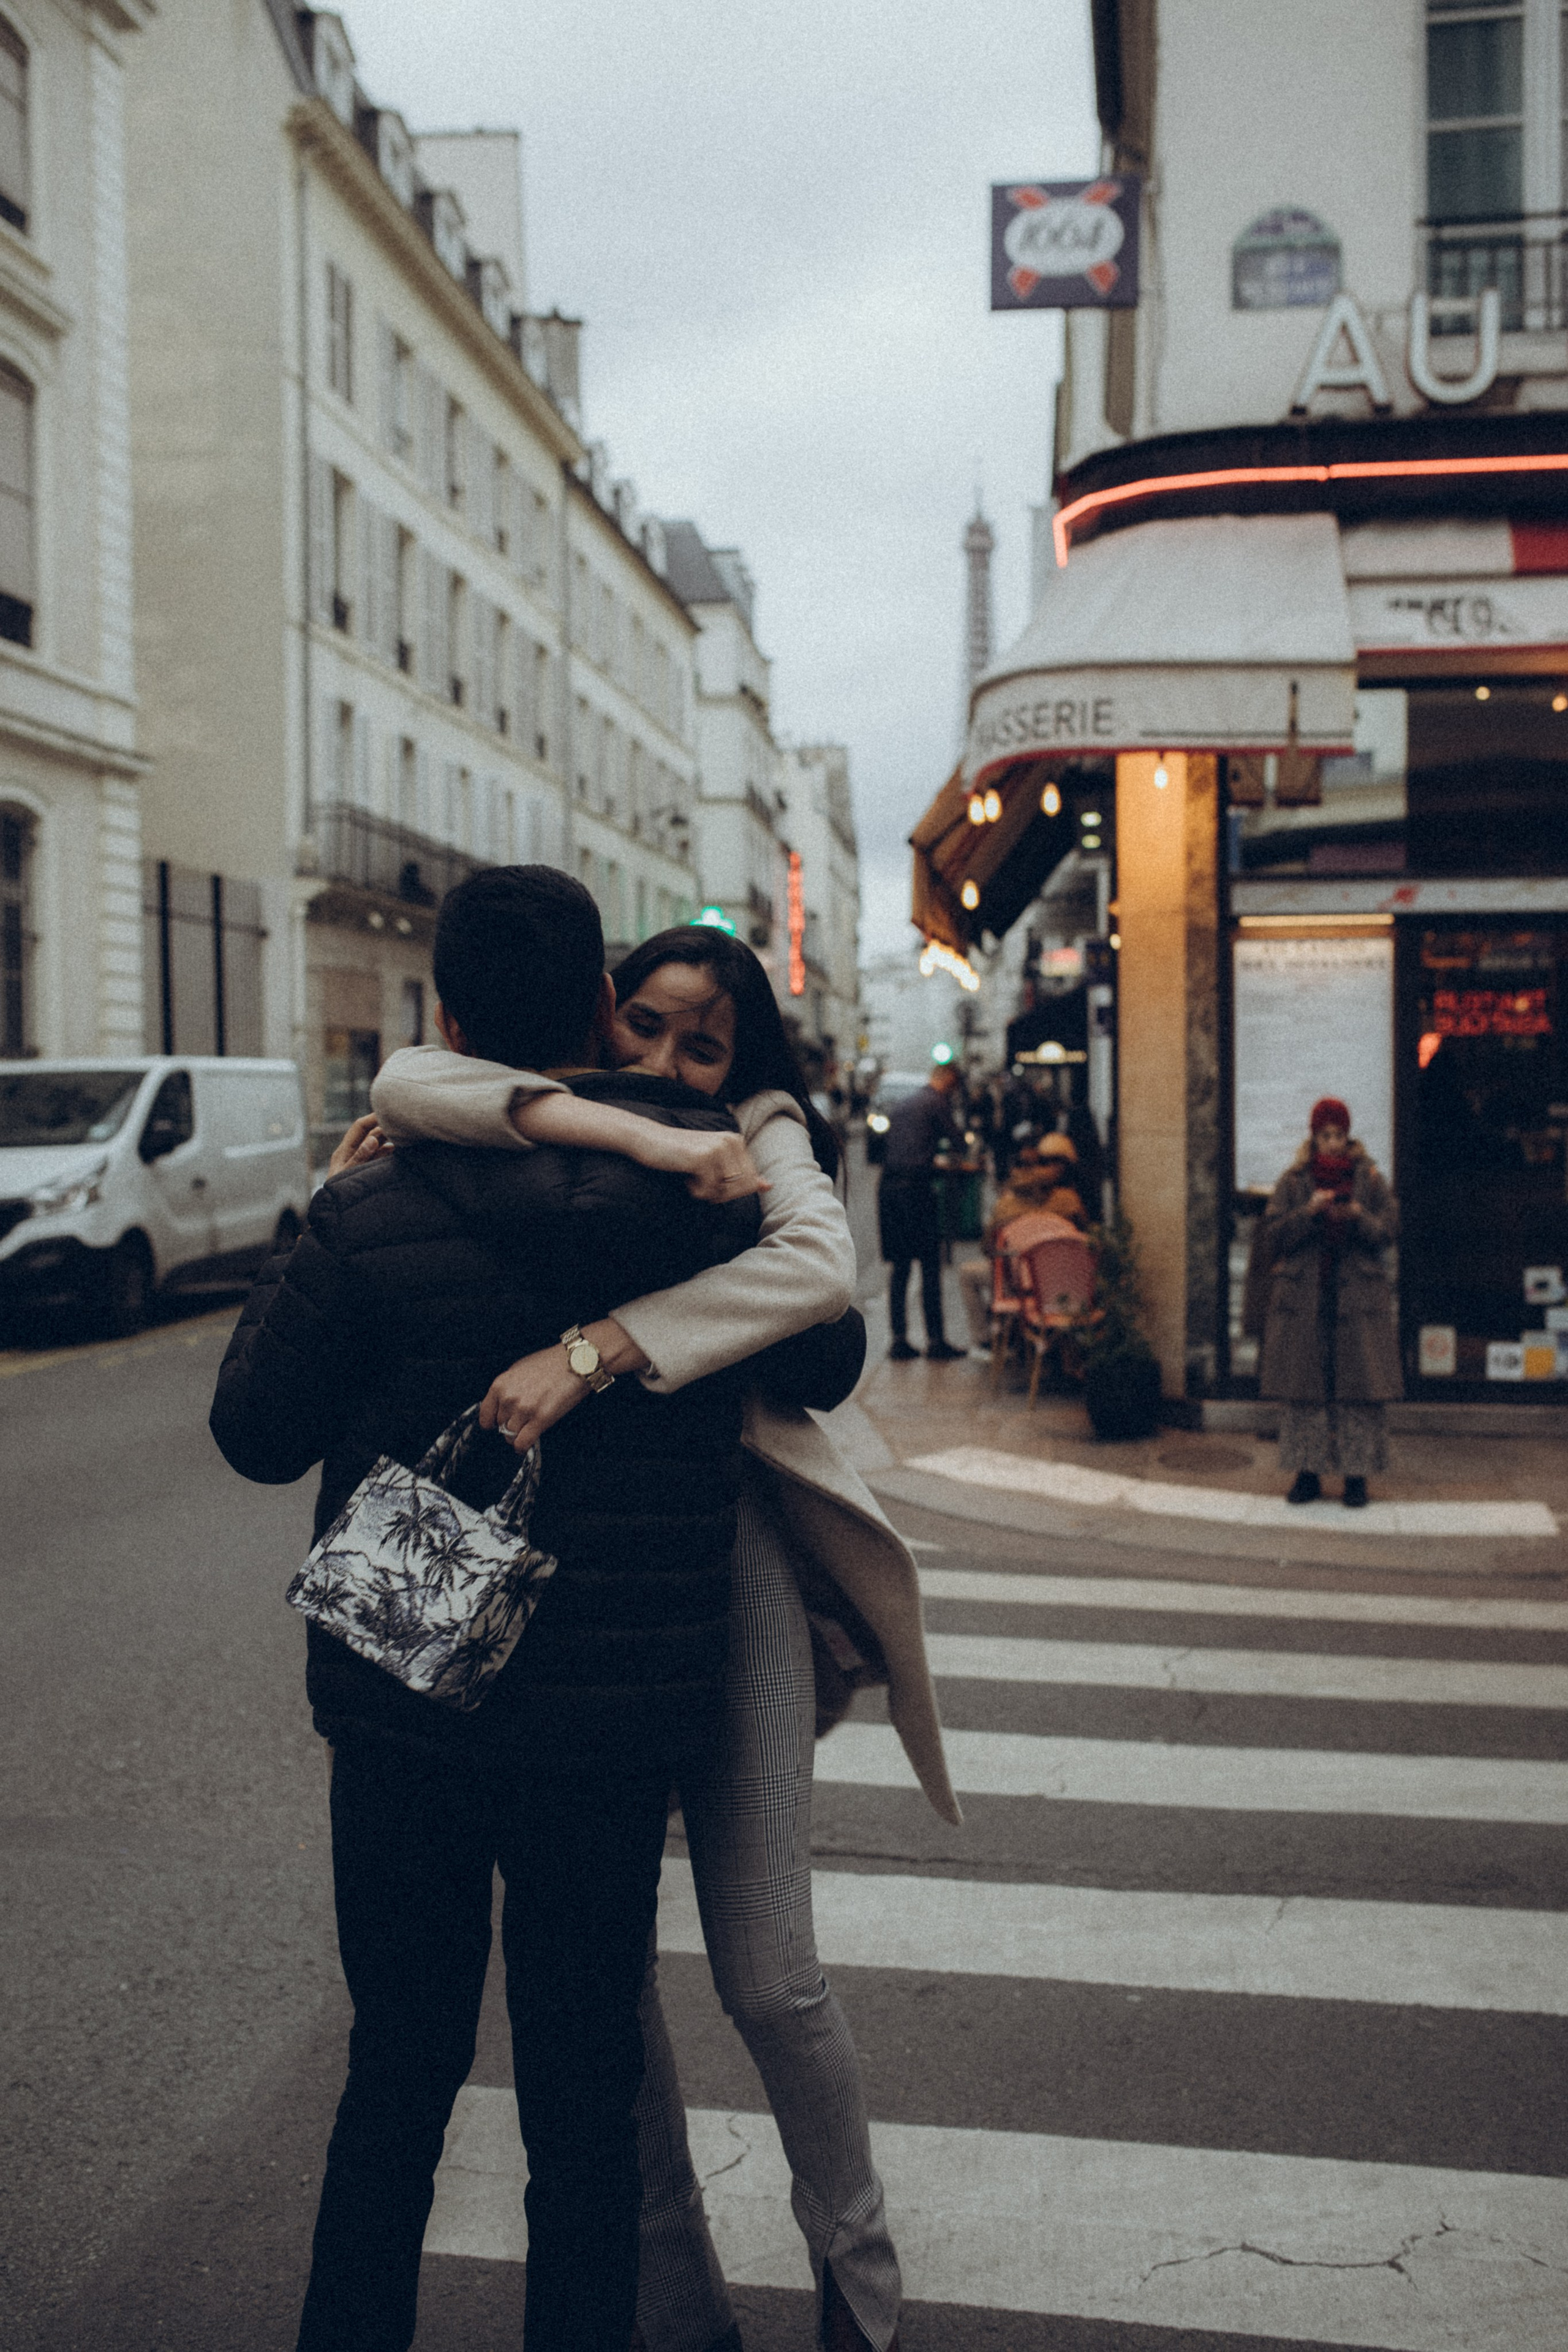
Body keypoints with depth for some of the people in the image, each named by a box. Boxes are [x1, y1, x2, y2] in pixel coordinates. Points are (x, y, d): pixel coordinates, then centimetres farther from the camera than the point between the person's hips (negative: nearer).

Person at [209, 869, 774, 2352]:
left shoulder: (376, 1218, -15)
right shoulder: (717, 1193, -8)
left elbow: (257, 1433, -2)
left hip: (406, 1718, -1)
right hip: (625, 1715, 1)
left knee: (397, 2076, 19)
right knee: (585, 2093, 16)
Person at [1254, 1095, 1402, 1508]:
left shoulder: (1368, 1180, 7)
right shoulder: (1294, 1182, 6)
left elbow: (1388, 1229, 1)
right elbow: (1274, 1234, -1)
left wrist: (1360, 1219, -18)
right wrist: (1308, 1213, -16)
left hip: (1357, 1296, 0)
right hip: (1303, 1296, 0)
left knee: (1359, 1388, -3)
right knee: (1304, 1387, 0)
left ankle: (1357, 1475, 4)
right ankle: (1308, 1474, 8)